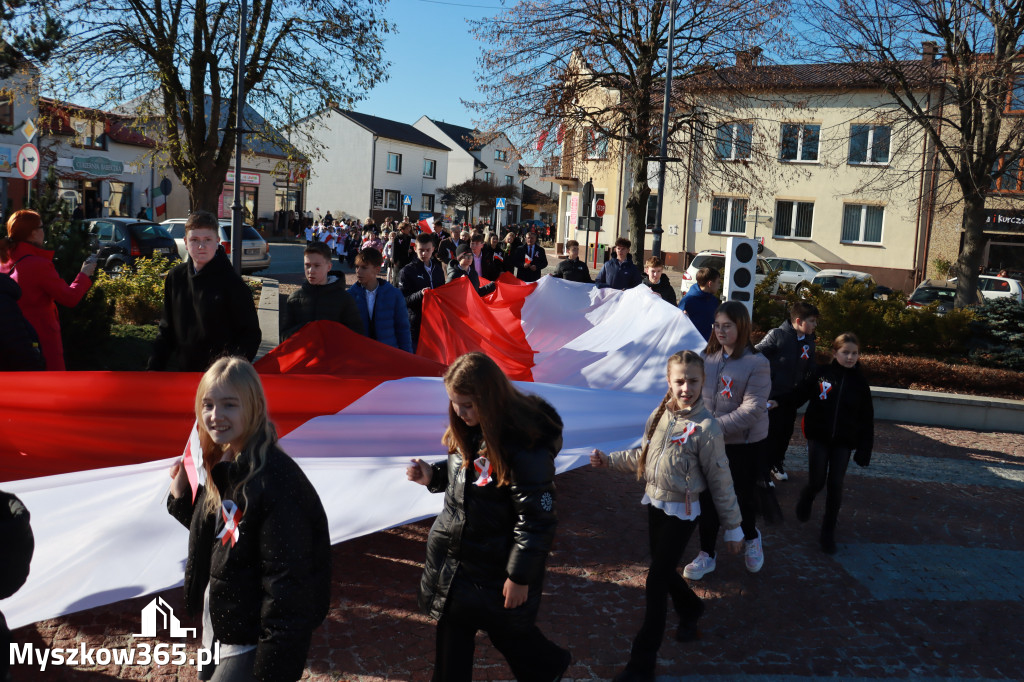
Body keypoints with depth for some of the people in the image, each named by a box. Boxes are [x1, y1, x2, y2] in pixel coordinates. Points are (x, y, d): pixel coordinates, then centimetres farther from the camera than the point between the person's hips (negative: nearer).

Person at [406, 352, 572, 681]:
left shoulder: (526, 447, -28)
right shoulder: (467, 431, -5)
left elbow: (536, 519, -23)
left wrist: (520, 577, -17)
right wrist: (432, 475, -6)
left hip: (496, 568, -6)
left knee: (505, 629, 17)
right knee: (451, 634, 15)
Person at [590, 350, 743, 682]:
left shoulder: (706, 427, -18)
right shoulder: (660, 414, -2)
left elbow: (720, 481, -11)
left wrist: (733, 527, -5)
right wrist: (609, 460, 6)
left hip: (681, 512, -6)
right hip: (655, 504, 6)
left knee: (656, 581, -2)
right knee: (663, 571, 20)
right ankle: (690, 609, 52)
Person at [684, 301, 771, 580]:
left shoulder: (757, 363, -15)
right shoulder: (707, 356, -1)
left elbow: (752, 410, -22)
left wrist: (715, 426, -27)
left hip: (744, 444, -3)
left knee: (744, 495, 15)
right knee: (708, 498, 9)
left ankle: (751, 538, 46)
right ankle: (706, 555, 26)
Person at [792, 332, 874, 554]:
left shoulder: (860, 382, -1)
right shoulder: (822, 373, -6)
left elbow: (866, 420, 2)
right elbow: (801, 394, 1)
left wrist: (864, 450, 0)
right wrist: (779, 403, -11)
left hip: (844, 441, 1)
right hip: (818, 437, -1)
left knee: (835, 485, 1)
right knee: (816, 482, -1)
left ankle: (829, 531, 16)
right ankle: (805, 500, 36)